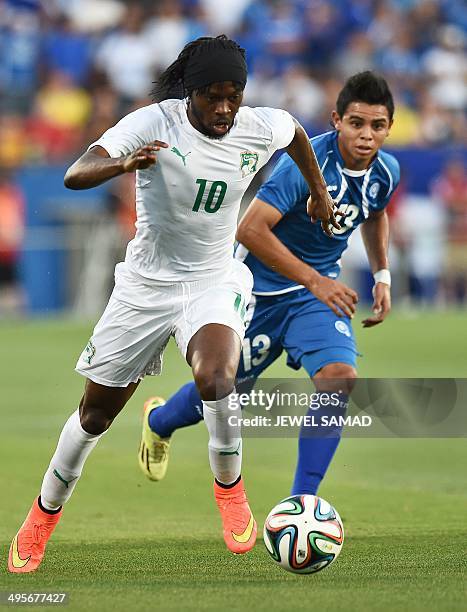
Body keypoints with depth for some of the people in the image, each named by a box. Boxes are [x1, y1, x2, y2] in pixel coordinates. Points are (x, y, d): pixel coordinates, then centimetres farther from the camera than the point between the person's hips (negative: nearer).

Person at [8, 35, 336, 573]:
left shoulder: (261, 129, -10)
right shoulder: (153, 124, -20)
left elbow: (295, 132, 16)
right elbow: (74, 175, -32)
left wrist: (318, 190, 26)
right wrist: (119, 165, -51)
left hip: (214, 282, 0)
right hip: (145, 283, 0)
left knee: (215, 378, -31)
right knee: (96, 412, 9)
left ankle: (229, 487, -6)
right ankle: (45, 514, 32)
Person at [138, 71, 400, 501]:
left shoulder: (385, 172, -6)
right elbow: (250, 229, -31)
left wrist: (382, 276, 9)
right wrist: (314, 280, -29)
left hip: (322, 286, 4)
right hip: (262, 287, -4)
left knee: (339, 377, -20)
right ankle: (159, 421, 49)